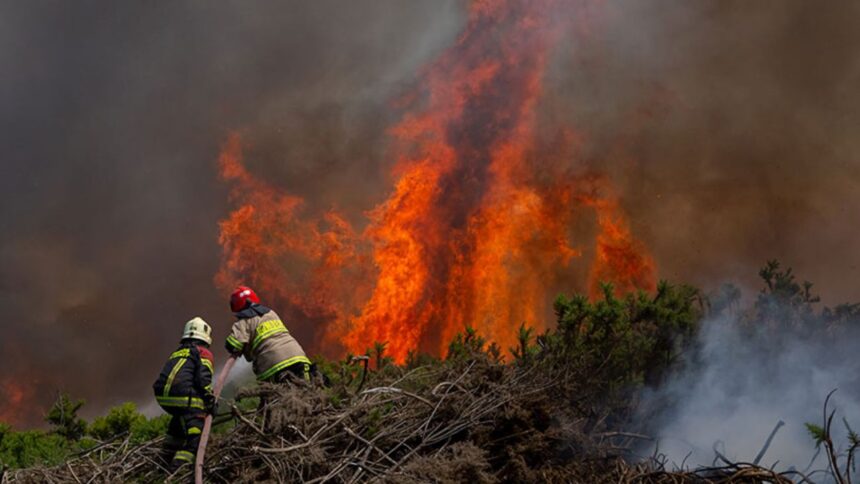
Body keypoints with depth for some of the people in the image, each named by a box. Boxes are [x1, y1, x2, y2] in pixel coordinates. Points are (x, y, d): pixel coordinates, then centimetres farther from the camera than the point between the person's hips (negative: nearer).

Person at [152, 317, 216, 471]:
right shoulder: (204, 354, 8)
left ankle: (166, 456, 37)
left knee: (179, 420, 36)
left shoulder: (177, 353, 31)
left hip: (163, 396, 8)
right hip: (184, 397, -8)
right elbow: (203, 379, -7)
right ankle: (177, 468, -25)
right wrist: (211, 402, -1)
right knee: (194, 437, -8)